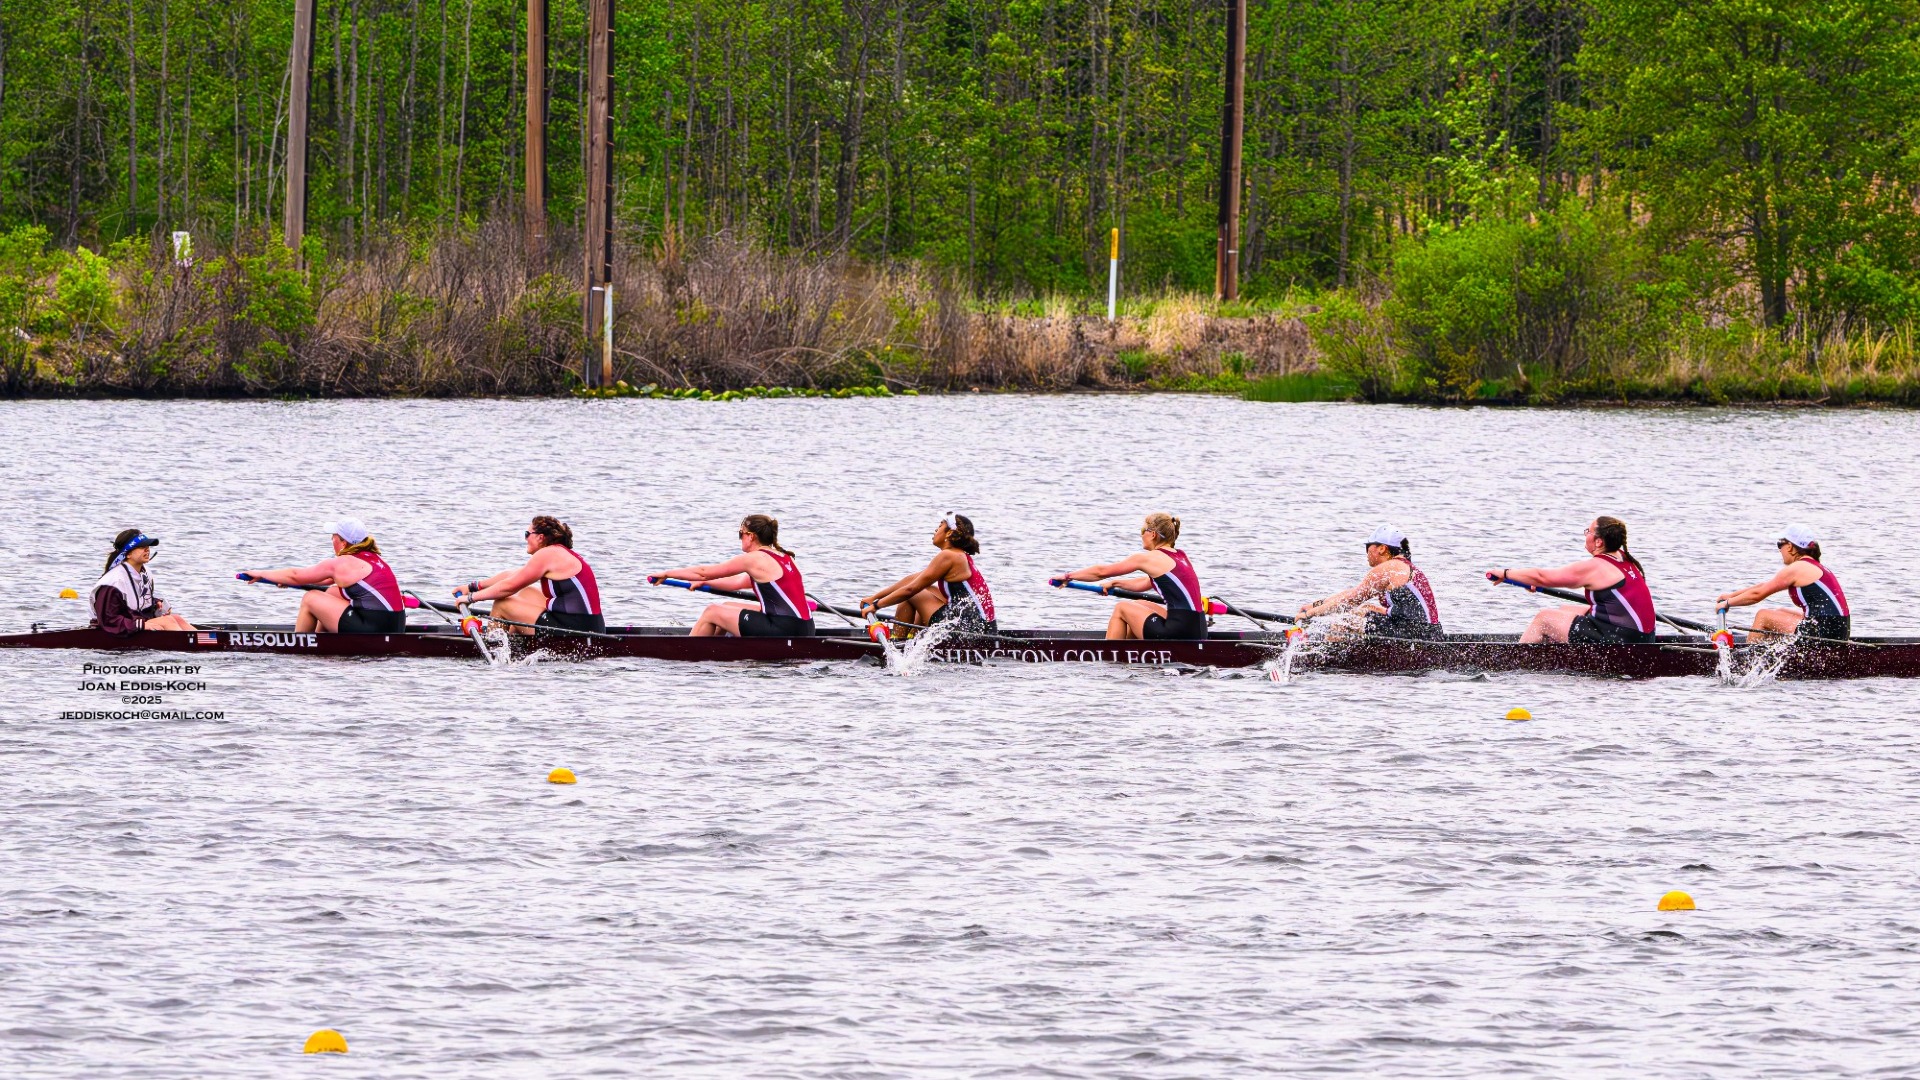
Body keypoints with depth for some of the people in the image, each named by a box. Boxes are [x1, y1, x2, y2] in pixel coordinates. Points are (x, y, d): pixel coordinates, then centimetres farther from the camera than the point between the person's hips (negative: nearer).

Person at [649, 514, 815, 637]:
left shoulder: (753, 559, -9)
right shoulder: (783, 557, 16)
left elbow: (703, 572, -1)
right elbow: (739, 582, 29)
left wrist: (666, 574, 11)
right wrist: (705, 582, 38)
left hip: (783, 631, -9)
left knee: (712, 612, 6)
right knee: (726, 608, 24)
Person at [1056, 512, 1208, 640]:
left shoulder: (1147, 558, -5)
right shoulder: (1180, 556, 17)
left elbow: (1102, 571, 6)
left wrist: (1068, 576, 19)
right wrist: (1115, 583, 38)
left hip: (1178, 632, -8)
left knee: (1121, 608, 13)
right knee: (1140, 605, 29)